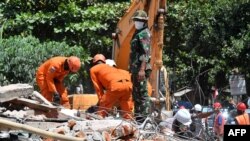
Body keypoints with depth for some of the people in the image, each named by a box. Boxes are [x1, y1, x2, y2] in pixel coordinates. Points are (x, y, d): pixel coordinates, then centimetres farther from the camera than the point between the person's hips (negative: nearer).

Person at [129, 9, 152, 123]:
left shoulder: (144, 34, -11)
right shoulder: (137, 33, 20)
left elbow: (145, 53, -20)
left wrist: (142, 69, -26)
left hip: (140, 68, -10)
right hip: (135, 68, 10)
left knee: (142, 93, -11)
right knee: (136, 93, 14)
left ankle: (145, 117, -12)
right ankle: (138, 116, 20)